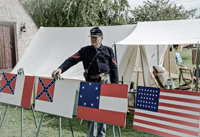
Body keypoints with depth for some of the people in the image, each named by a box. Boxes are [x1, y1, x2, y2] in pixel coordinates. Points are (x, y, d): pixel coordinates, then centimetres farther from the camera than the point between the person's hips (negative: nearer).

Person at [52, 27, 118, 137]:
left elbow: (114, 68, 7)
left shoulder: (108, 51, 6)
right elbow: (72, 60, -6)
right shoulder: (85, 51, 5)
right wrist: (61, 68, -24)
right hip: (91, 83, 1)